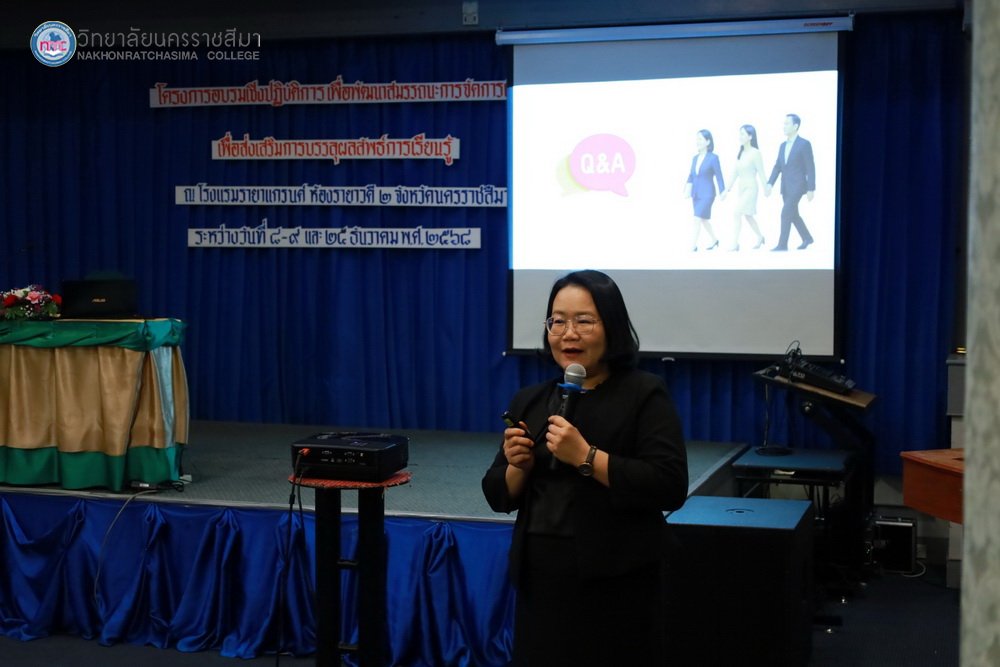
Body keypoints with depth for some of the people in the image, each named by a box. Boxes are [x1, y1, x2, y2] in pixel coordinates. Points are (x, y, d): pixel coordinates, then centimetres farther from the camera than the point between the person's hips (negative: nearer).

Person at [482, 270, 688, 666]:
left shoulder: (644, 395, -5)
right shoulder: (529, 401, 10)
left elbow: (670, 488, -16)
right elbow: (500, 498, 13)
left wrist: (585, 457, -21)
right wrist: (517, 466, -7)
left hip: (615, 588, -4)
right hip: (541, 583, 5)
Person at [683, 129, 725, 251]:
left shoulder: (713, 157, -12)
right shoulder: (695, 158, 5)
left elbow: (719, 176, -9)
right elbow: (691, 175, 9)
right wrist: (688, 188, -6)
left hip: (707, 194, -7)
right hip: (696, 194, 7)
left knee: (697, 218, -13)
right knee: (703, 219, 18)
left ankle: (693, 246, -9)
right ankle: (714, 240, 37)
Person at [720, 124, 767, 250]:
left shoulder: (755, 153, -11)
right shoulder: (740, 153, 8)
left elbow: (761, 172, -12)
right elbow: (735, 172, 11)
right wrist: (728, 190, 11)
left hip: (750, 188, -8)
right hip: (741, 187, 8)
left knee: (736, 212, -17)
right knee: (747, 215, 17)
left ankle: (735, 243, -14)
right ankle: (760, 237, 35)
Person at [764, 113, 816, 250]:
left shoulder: (804, 144, -9)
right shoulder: (783, 145, 12)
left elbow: (810, 168, -10)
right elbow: (777, 167, 10)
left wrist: (811, 189, -14)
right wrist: (769, 184, -2)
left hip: (797, 186, -8)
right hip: (785, 187, 8)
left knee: (786, 213, -15)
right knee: (793, 214, 14)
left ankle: (782, 245, -11)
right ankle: (807, 238, 30)